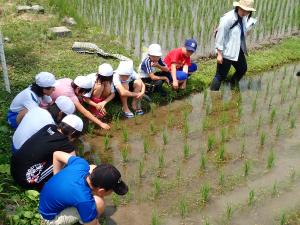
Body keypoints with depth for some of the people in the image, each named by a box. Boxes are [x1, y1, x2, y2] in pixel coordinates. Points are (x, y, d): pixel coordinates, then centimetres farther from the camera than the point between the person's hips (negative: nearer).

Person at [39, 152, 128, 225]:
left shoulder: (81, 164, -22)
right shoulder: (84, 200, -39)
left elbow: (57, 154, -3)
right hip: (51, 218, -7)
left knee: (94, 168, 0)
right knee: (99, 202, -30)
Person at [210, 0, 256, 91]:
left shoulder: (243, 17, 1)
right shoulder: (227, 19, -23)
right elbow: (220, 36, -20)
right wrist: (219, 54, -20)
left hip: (238, 50, 9)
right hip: (226, 52, -9)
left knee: (242, 69, 26)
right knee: (221, 76, -3)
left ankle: (232, 86, 50)